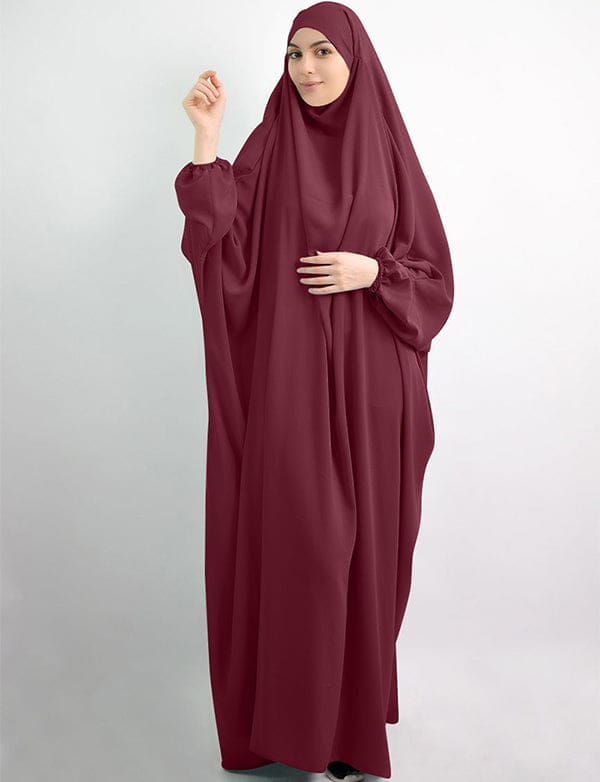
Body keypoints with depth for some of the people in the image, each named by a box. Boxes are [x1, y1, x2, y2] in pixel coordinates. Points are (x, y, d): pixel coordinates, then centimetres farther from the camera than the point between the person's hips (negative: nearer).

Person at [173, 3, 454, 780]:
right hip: (287, 379, -1)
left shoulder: (388, 152, 7)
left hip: (366, 382, 1)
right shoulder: (267, 147, 5)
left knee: (358, 540, 8)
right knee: (291, 539, 1)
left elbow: (434, 275, 7)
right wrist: (207, 138, -13)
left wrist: (372, 272, -12)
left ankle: (350, 717, 28)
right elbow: (223, 254, -9)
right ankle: (291, 715, 20)